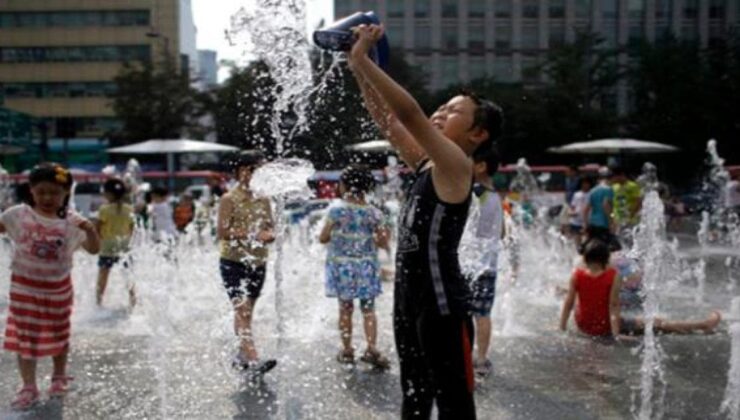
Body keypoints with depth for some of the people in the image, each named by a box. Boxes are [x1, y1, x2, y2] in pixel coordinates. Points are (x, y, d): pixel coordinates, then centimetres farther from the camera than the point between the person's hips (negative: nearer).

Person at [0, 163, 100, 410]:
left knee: (58, 335, 16)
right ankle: (29, 387, 17)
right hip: (25, 288, 0)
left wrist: (91, 231, -27)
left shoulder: (72, 221, -11)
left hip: (58, 289, 0)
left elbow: (94, 250, -8)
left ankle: (59, 377, 37)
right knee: (24, 337, 5)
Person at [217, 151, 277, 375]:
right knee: (243, 311, -12)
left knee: (246, 312, 13)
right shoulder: (229, 199, -7)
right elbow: (222, 231, -14)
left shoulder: (263, 199, 10)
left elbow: (270, 226, 15)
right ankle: (253, 360, -20)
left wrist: (269, 234, -9)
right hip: (233, 262, -6)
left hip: (258, 262, 6)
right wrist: (252, 234, -22)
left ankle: (242, 356, 23)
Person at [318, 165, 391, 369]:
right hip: (367, 266, 1)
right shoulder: (374, 213, -5)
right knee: (368, 308, 10)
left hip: (341, 264, -1)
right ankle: (371, 347, -3)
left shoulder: (336, 211, -10)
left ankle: (347, 350, 16)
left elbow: (323, 238, -5)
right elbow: (382, 243, -4)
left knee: (345, 307, 10)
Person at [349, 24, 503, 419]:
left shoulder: (456, 166, -14)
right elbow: (387, 119, 13)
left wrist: (363, 60, -21)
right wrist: (357, 68, 5)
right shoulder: (426, 163, 10)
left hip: (443, 302, -9)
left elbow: (409, 113, -25)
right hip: (410, 297, 9)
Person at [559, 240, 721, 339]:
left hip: (583, 327, 3)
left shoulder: (577, 274, -7)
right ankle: (704, 325, 13)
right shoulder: (613, 275, -13)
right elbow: (613, 305, -17)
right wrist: (616, 333, -15)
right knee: (655, 323, 6)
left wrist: (562, 328, 3)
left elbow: (568, 304, -5)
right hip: (605, 327, -3)